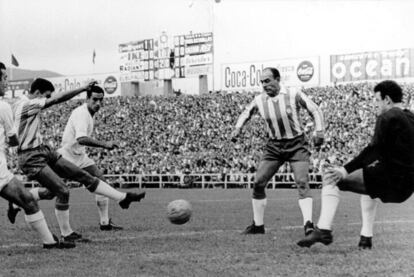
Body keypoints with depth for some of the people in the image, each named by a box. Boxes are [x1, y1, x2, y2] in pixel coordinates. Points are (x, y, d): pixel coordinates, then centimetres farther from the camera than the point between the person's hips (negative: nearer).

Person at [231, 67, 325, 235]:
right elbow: (246, 113, 19)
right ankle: (258, 225, 12)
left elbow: (315, 110, -1)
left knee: (302, 183, -19)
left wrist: (319, 132, -12)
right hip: (274, 146, 4)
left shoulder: (294, 96, -11)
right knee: (258, 183, -1)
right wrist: (238, 128, 4)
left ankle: (308, 224, -23)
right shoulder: (259, 100, -2)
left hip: (296, 145, -4)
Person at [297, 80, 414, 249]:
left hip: (389, 180, -9)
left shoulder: (388, 117, -8)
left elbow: (374, 150, -18)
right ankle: (366, 238, 33)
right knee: (369, 182, 40)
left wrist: (346, 171, -18)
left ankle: (323, 229, -13)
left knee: (331, 180, -4)